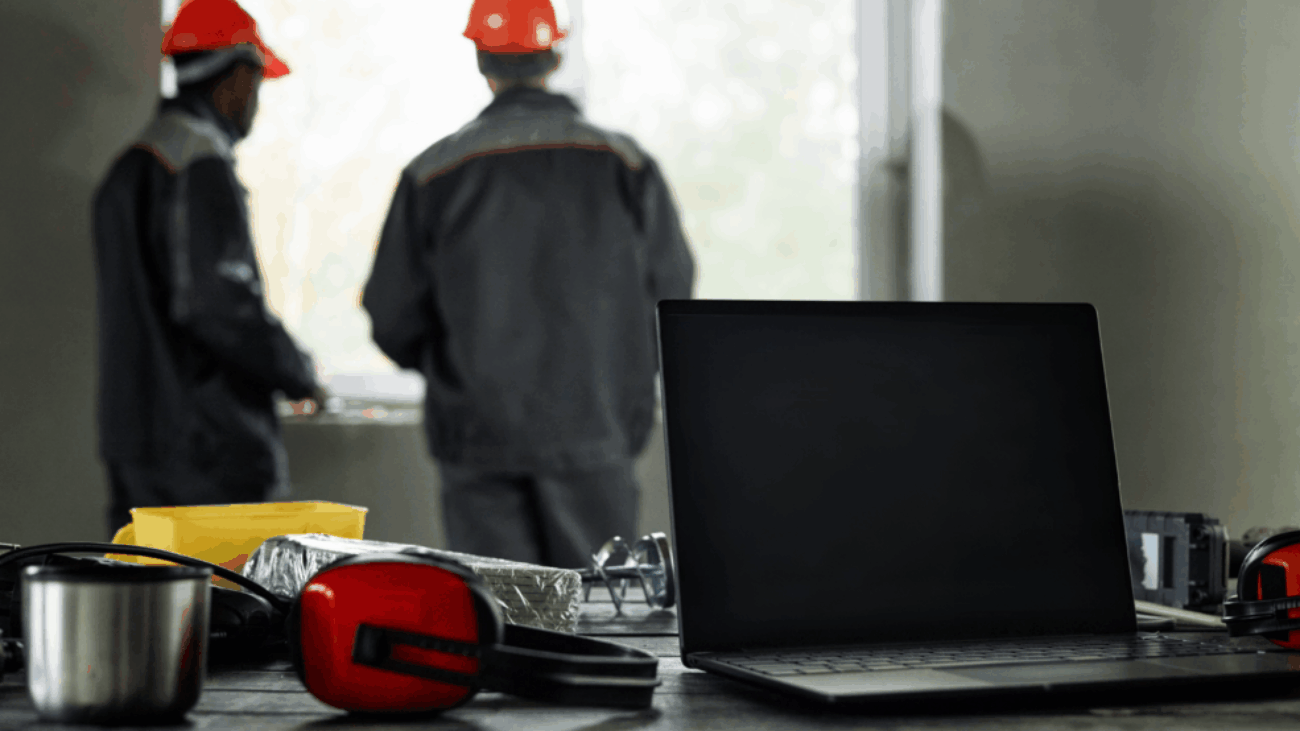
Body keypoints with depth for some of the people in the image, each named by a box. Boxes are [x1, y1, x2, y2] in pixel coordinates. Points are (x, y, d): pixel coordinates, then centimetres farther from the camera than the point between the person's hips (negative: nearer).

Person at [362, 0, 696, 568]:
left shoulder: (431, 175, -2)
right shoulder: (625, 165, 0)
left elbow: (393, 319, 1)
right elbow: (671, 288, 6)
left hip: (478, 440, 0)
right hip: (593, 430, 0)